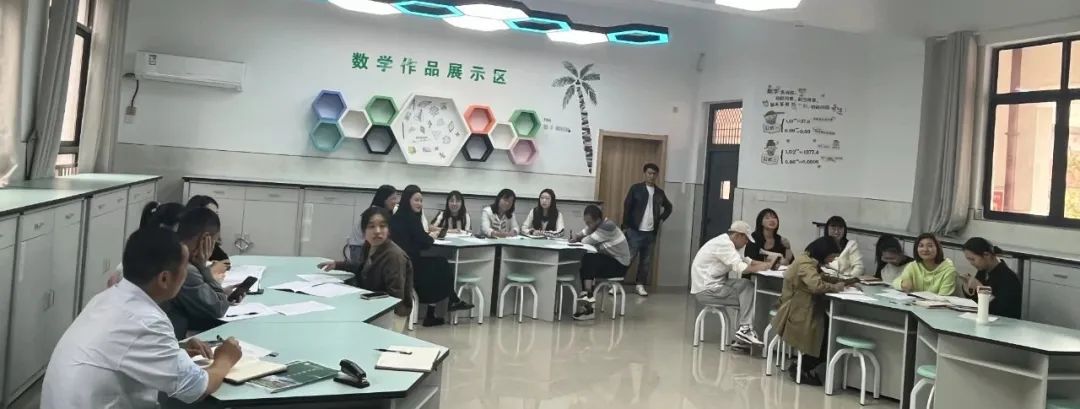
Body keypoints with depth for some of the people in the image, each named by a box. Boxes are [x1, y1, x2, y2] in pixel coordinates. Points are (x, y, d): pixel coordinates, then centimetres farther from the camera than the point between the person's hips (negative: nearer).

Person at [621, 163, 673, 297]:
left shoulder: (659, 192, 9)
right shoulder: (636, 189, -2)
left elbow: (668, 207, 25)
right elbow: (627, 207, -4)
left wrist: (661, 219, 11)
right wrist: (626, 226, -10)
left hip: (651, 232, 4)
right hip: (635, 231, -4)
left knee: (646, 261, 6)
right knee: (629, 257, -5)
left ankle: (640, 284, 15)